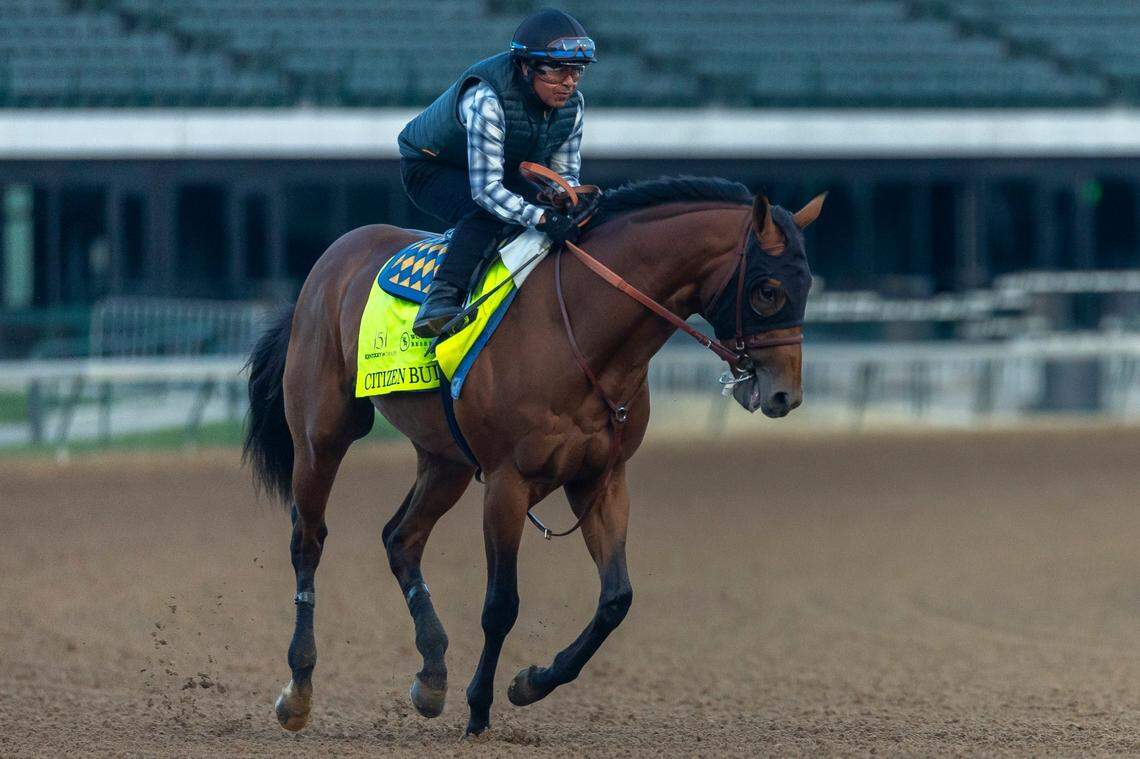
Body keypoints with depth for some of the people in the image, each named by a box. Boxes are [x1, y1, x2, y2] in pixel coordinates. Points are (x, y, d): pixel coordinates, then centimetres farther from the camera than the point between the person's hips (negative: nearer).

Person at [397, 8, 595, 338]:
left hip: (502, 170, 8)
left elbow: (565, 174, -5)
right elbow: (485, 189, -43)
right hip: (430, 169, -8)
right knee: (485, 213, -37)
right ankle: (439, 303, -44)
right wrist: (543, 218, -55)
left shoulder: (572, 103, -16)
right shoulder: (486, 99, -39)